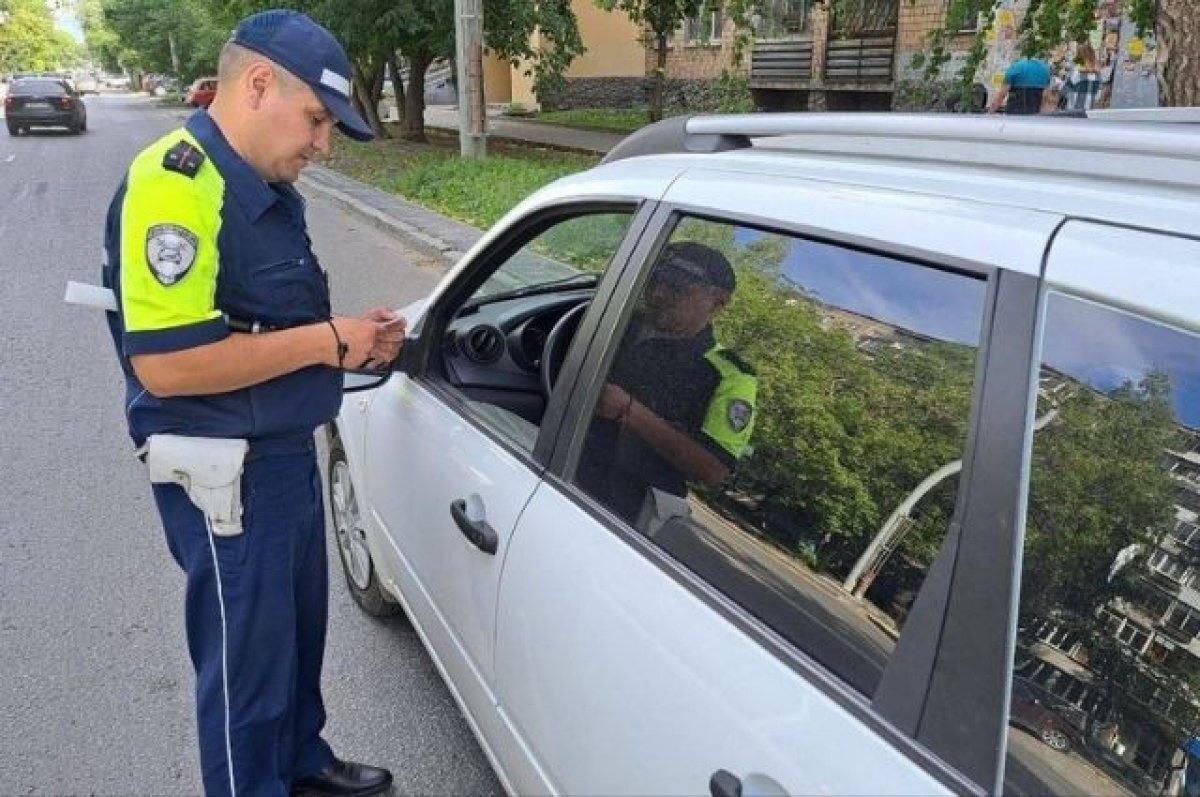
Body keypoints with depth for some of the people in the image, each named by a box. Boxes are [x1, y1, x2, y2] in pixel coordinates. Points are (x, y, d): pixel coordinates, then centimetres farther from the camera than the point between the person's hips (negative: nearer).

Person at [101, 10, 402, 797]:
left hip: (287, 450, 10)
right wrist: (324, 341, -21)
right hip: (225, 469, -9)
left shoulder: (268, 186, 9)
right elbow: (165, 364, -28)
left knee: (299, 626, 24)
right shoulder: (174, 185, -21)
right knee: (248, 655, 8)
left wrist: (350, 338, 1)